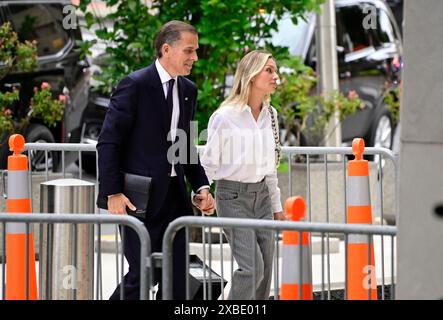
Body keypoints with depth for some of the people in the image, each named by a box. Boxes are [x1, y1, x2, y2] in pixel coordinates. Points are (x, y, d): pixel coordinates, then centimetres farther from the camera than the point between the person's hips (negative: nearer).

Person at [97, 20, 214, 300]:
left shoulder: (188, 91, 12)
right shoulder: (135, 85, -10)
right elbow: (108, 142, -11)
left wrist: (201, 186, 8)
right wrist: (113, 193, -17)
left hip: (175, 195, 7)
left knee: (177, 277, 5)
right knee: (143, 274, -5)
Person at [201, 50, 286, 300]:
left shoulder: (270, 115, 6)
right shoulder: (225, 117, -14)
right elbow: (209, 164, -5)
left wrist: (277, 206, 19)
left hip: (262, 195, 6)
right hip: (234, 197, -6)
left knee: (265, 272, 4)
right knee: (252, 268, -17)